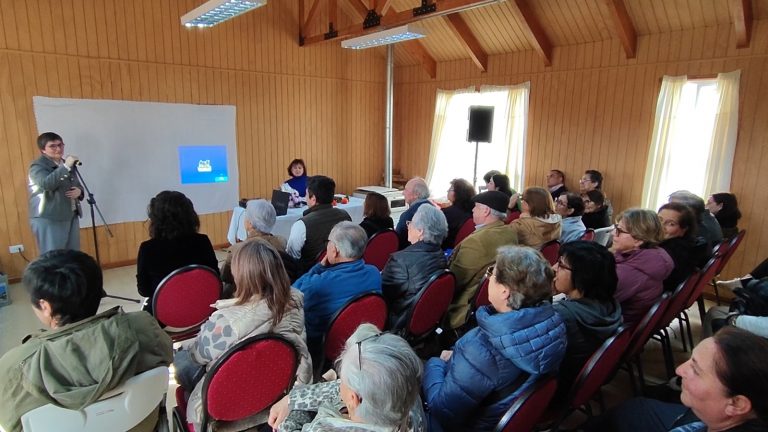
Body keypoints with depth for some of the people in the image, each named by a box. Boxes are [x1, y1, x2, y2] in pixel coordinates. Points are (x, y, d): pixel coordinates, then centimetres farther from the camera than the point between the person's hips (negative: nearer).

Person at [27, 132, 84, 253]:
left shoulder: (67, 165, 15)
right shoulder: (38, 166, -8)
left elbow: (77, 185, 23)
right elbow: (46, 184, -27)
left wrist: (79, 191, -1)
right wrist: (65, 167, -29)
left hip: (71, 217, 7)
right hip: (48, 220, -7)